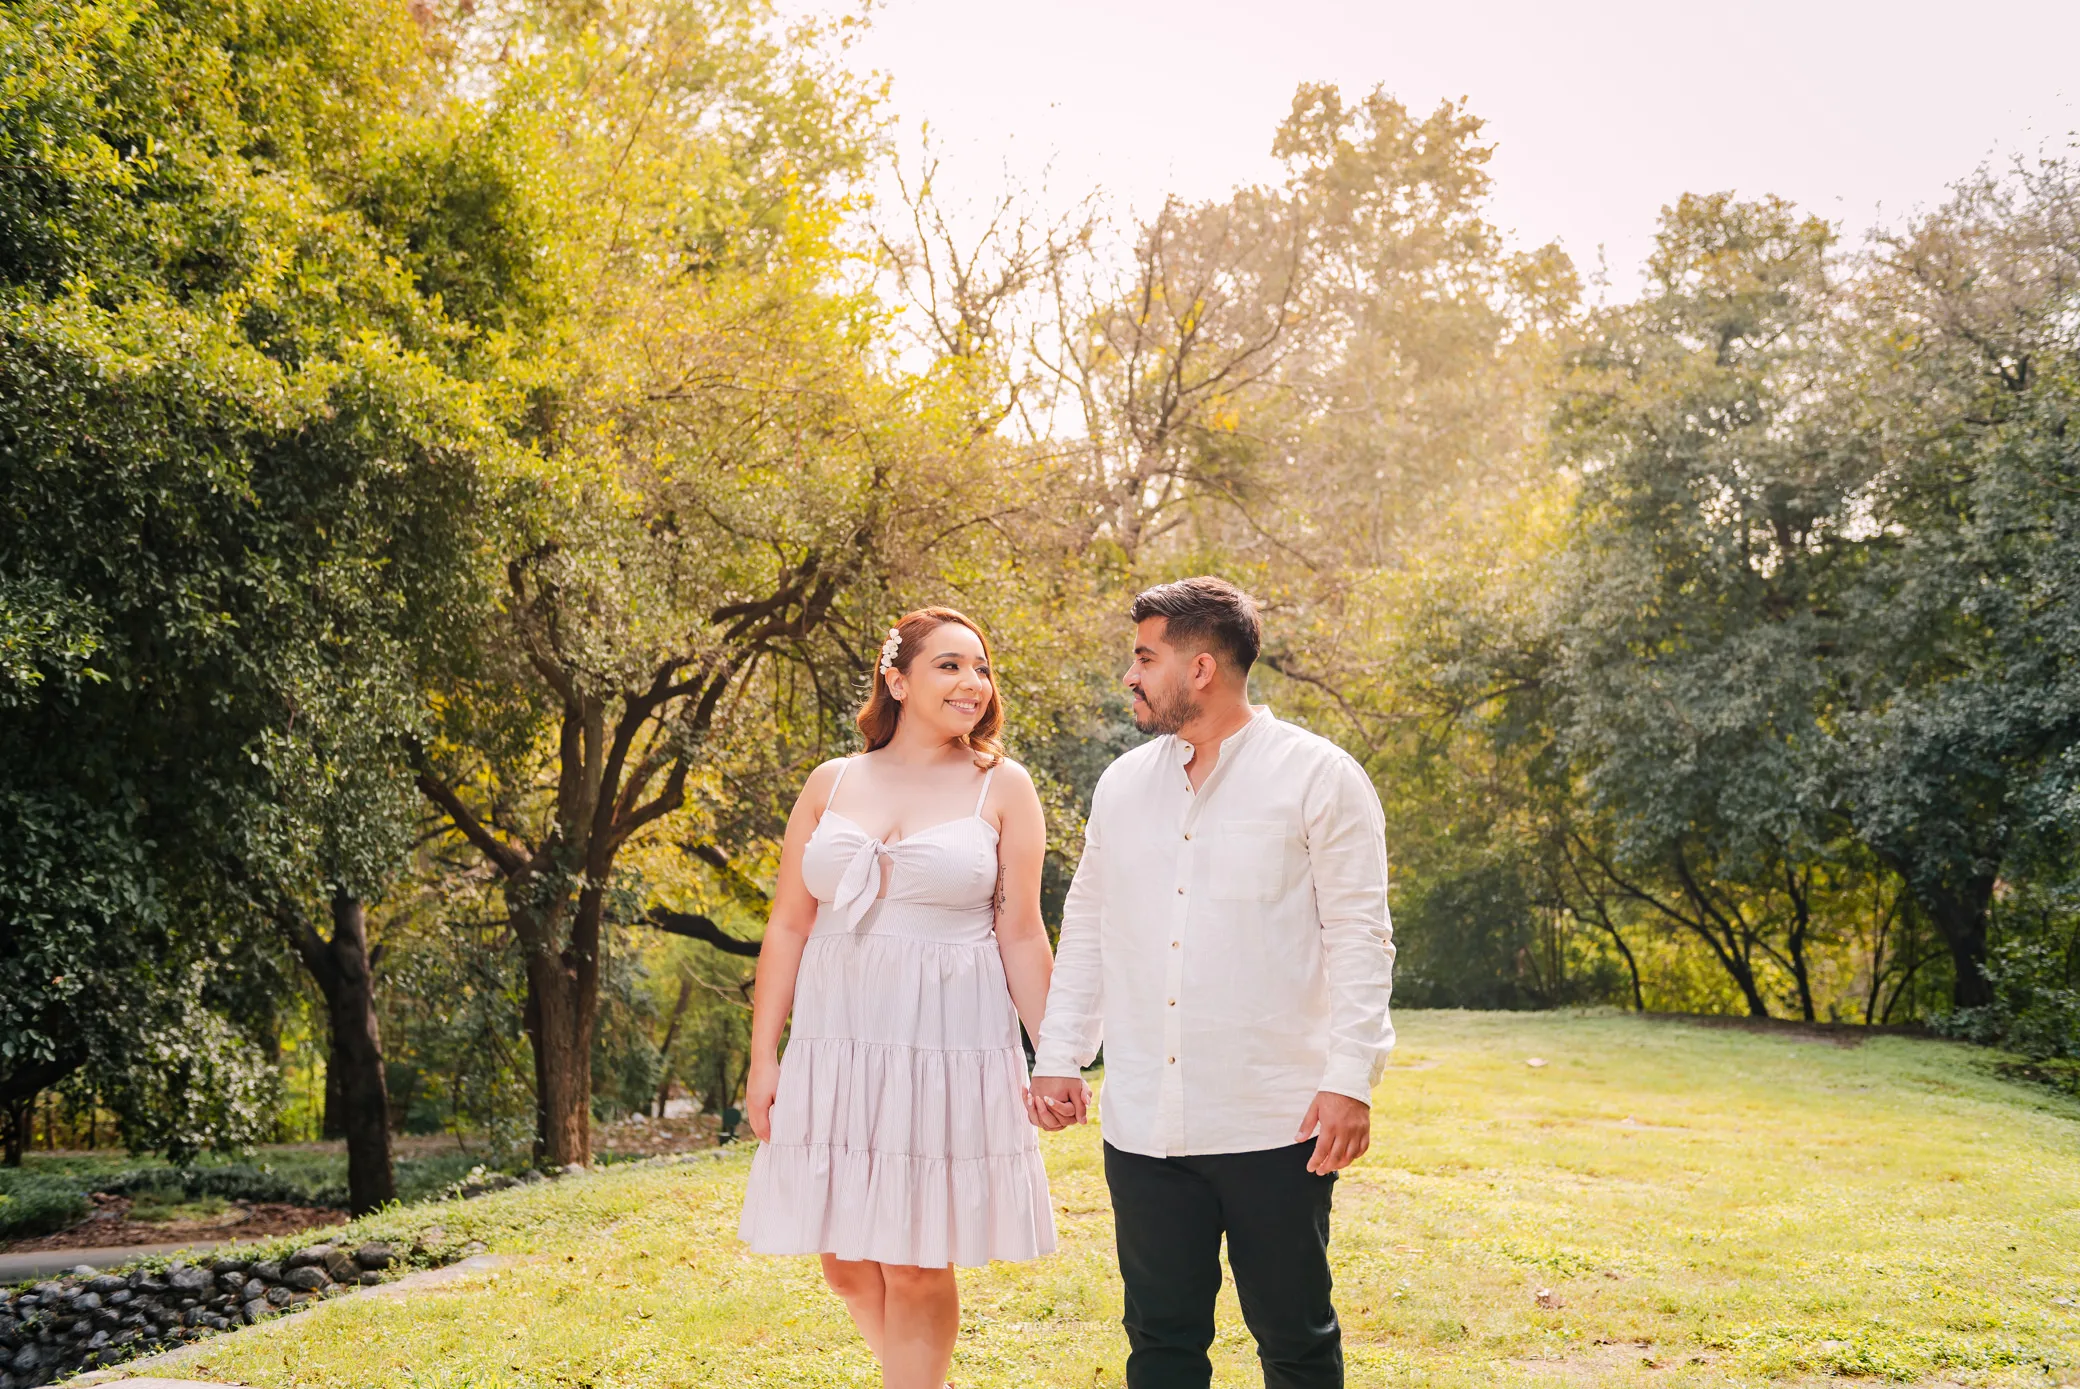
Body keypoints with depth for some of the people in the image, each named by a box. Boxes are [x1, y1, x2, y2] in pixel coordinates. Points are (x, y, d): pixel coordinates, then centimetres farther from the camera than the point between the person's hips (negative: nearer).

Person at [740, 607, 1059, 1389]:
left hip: (947, 1049, -3)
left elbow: (1020, 936, 1)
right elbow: (789, 926, 8)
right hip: (838, 1046, 3)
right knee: (845, 1263, 9)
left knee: (916, 1267, 1)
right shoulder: (831, 783, 7)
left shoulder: (1001, 788, 2)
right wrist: (762, 1058, 4)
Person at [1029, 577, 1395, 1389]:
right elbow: (1086, 929, 16)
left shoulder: (1319, 778, -4)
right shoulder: (1123, 784, 11)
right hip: (1144, 1125, 4)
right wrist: (1056, 1057, 10)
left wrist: (1352, 1079, -13)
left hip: (1274, 1124, -4)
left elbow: (1359, 935, -6)